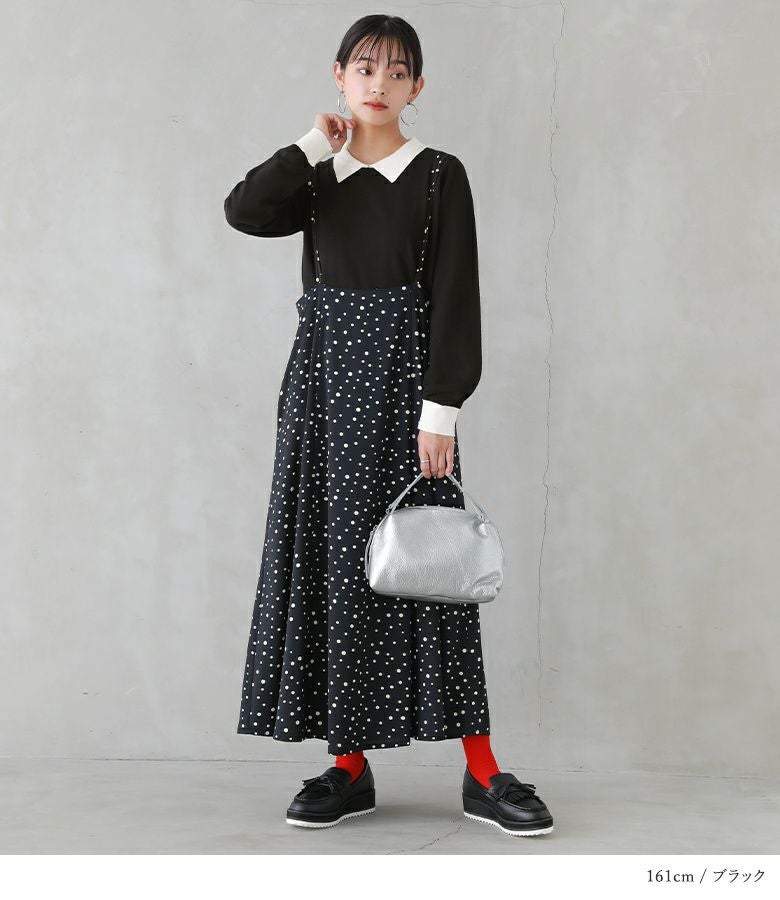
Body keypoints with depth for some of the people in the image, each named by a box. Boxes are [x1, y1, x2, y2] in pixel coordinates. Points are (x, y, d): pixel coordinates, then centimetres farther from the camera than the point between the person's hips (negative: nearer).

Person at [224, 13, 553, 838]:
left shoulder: (438, 175, 1)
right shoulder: (316, 175, 12)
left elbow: (454, 298, -6)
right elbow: (244, 211, -8)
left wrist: (440, 408, -14)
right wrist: (317, 144, -1)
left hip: (401, 376, -4)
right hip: (323, 375, 4)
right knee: (328, 559, 2)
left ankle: (481, 774, 1)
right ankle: (348, 767, 10)